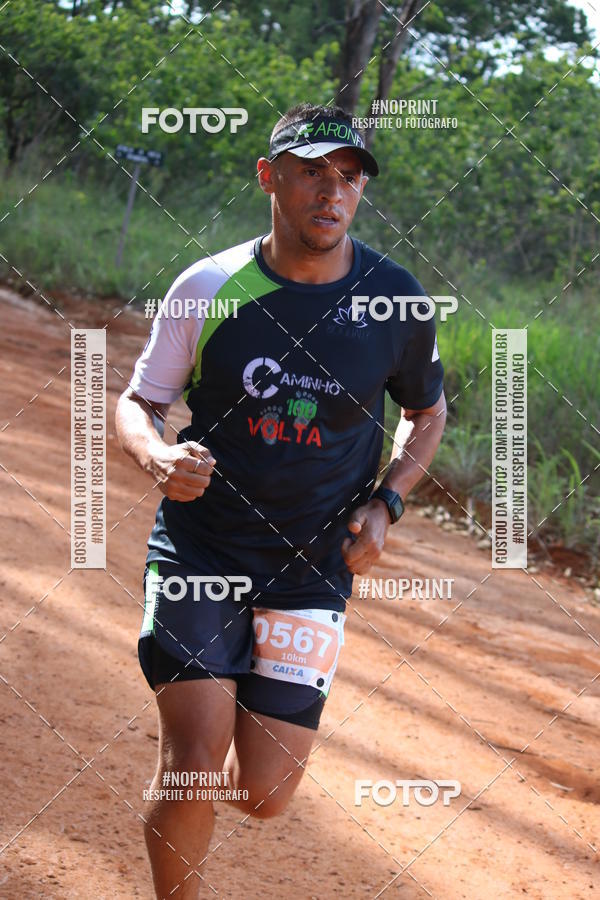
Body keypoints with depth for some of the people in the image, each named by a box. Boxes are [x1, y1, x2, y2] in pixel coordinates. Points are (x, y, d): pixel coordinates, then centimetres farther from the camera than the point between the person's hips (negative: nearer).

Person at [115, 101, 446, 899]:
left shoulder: (395, 299, -3)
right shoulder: (209, 288, -6)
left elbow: (429, 413, 15)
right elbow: (137, 403, 5)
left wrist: (385, 504, -2)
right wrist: (158, 456, -18)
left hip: (312, 568, 1)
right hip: (198, 553, -1)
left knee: (263, 796, -1)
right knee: (193, 771, -14)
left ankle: (240, 713, 35)